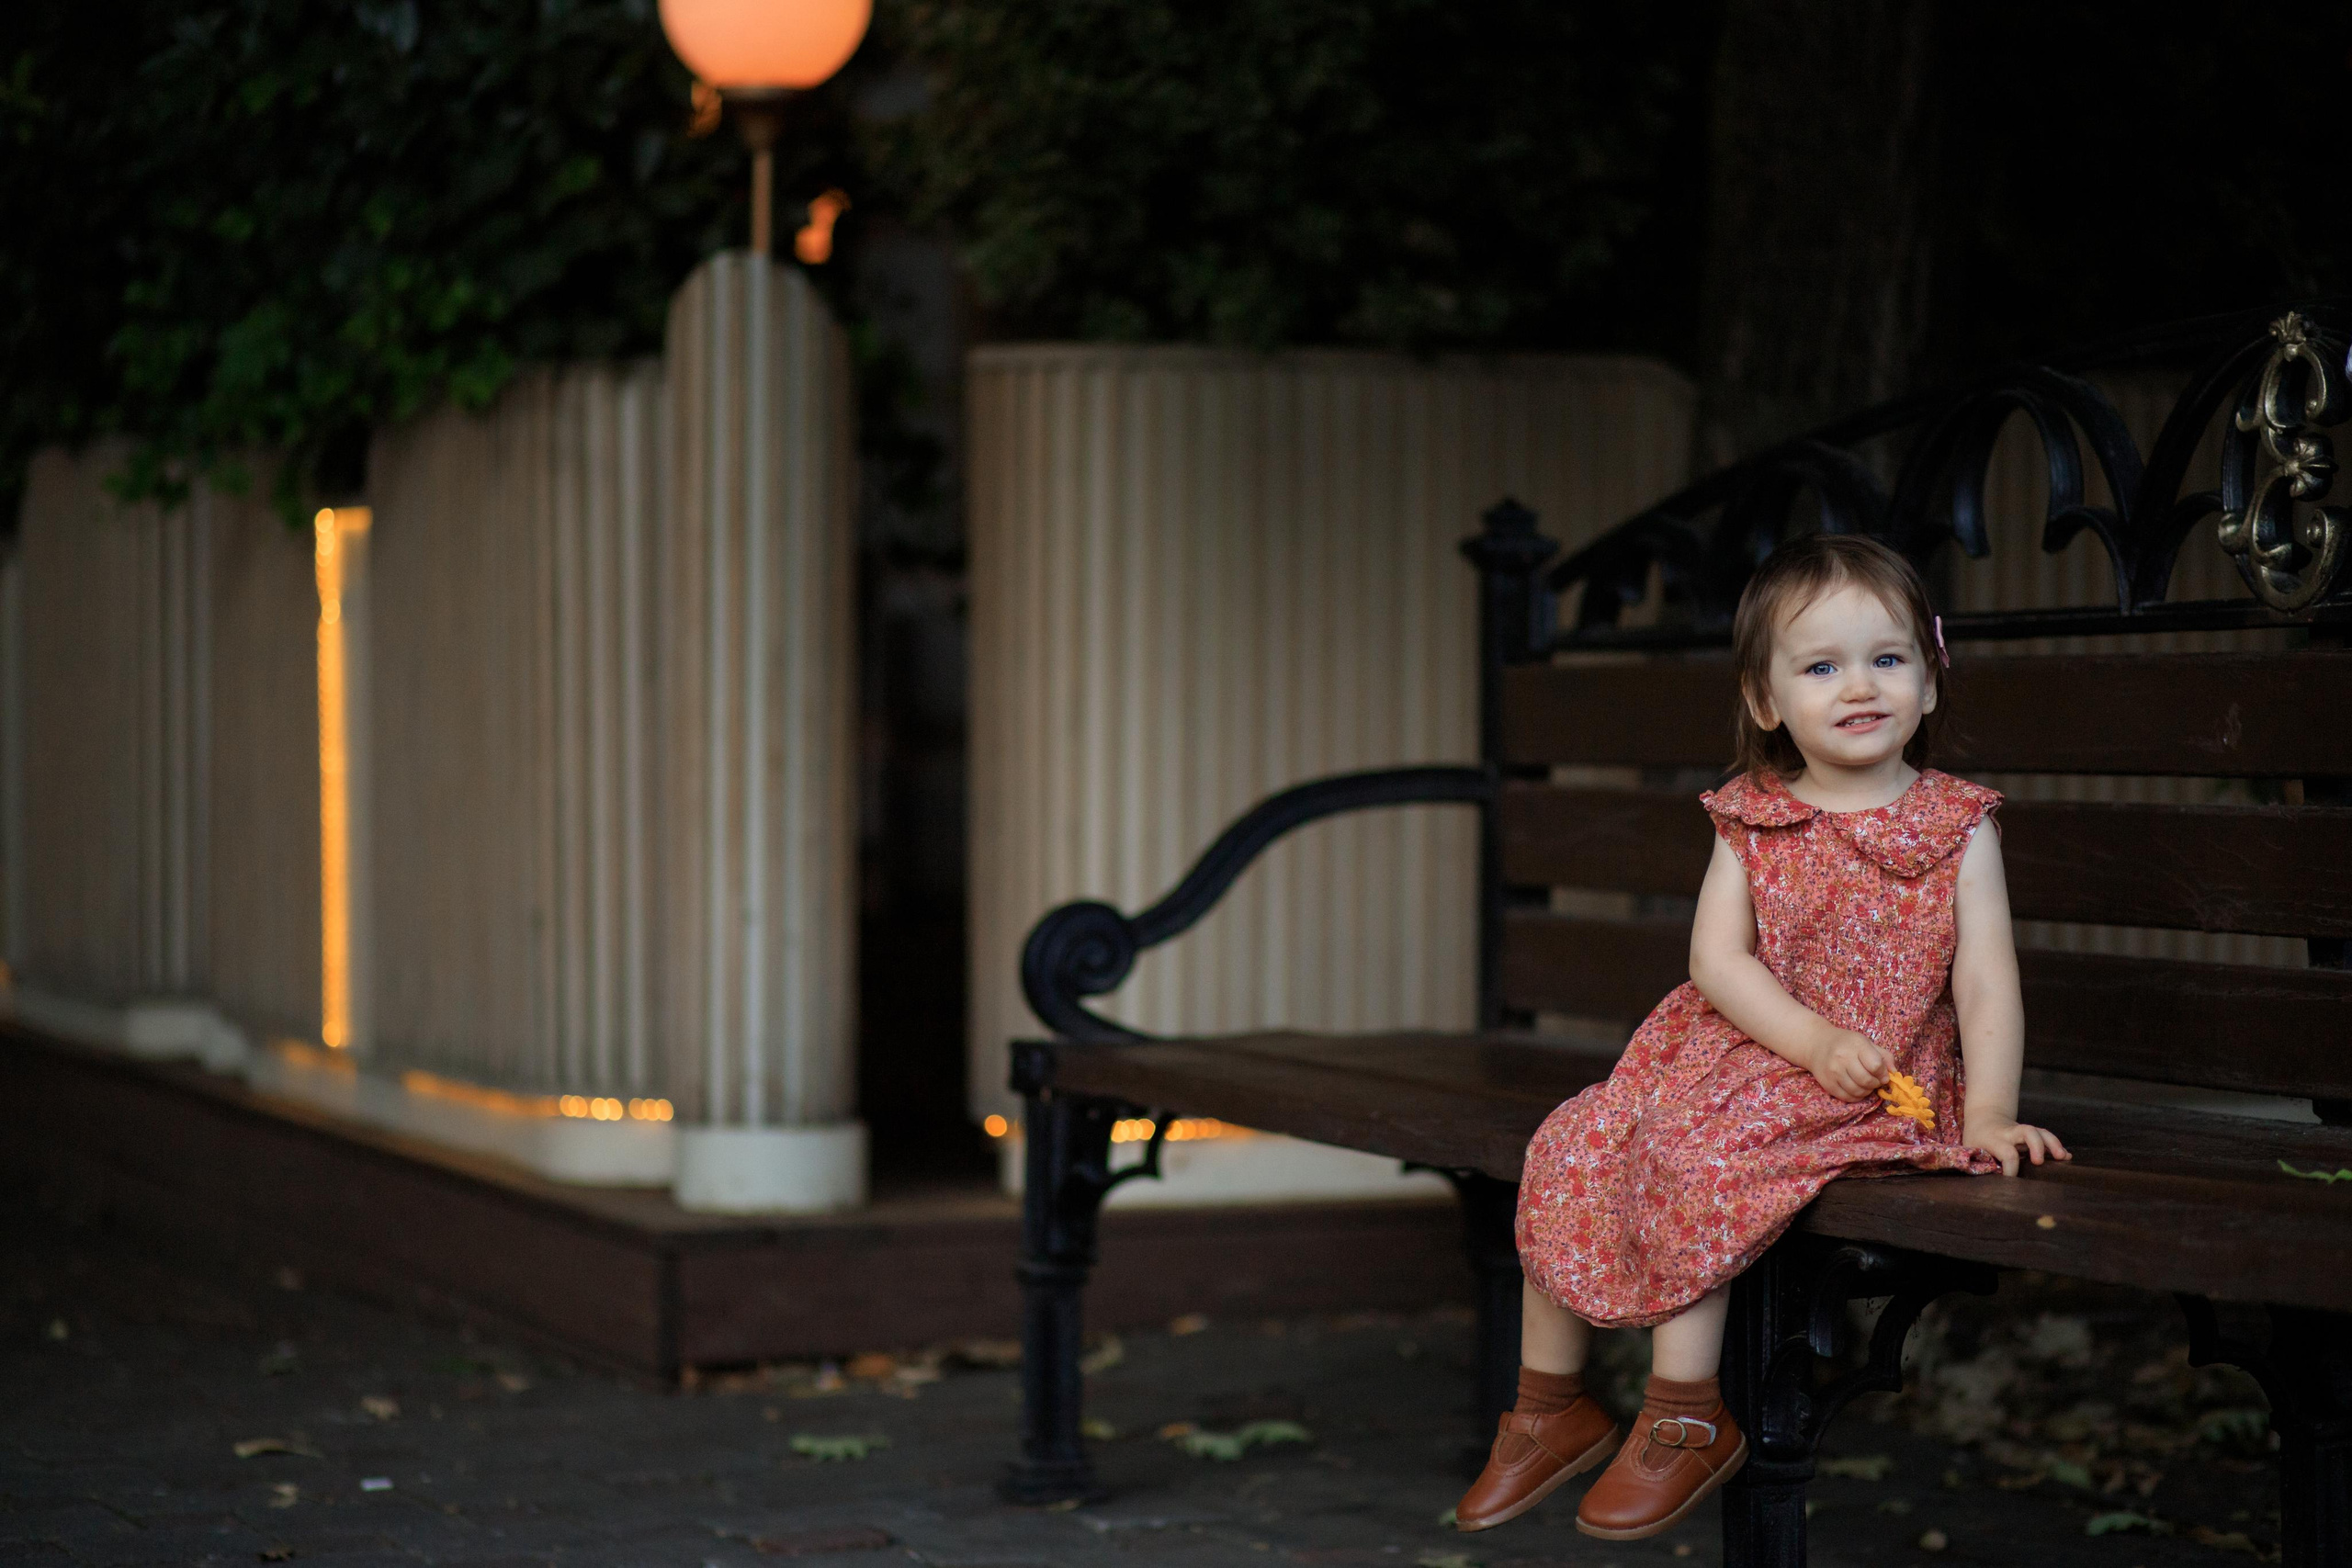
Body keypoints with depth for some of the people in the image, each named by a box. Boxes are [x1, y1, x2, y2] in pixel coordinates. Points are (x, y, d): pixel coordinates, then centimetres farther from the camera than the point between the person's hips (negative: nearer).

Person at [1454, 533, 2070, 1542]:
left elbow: (1985, 977, -5)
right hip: (1739, 1044, 4)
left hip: (1883, 1083, -4)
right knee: (1573, 1150, -10)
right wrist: (1815, 1038, -19)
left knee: (1694, 1163, -28)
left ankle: (1684, 1416, -14)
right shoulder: (1752, 822, 6)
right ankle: (1549, 1409, 5)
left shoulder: (1956, 827, 0)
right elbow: (1716, 955, -4)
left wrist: (1989, 1113, -17)